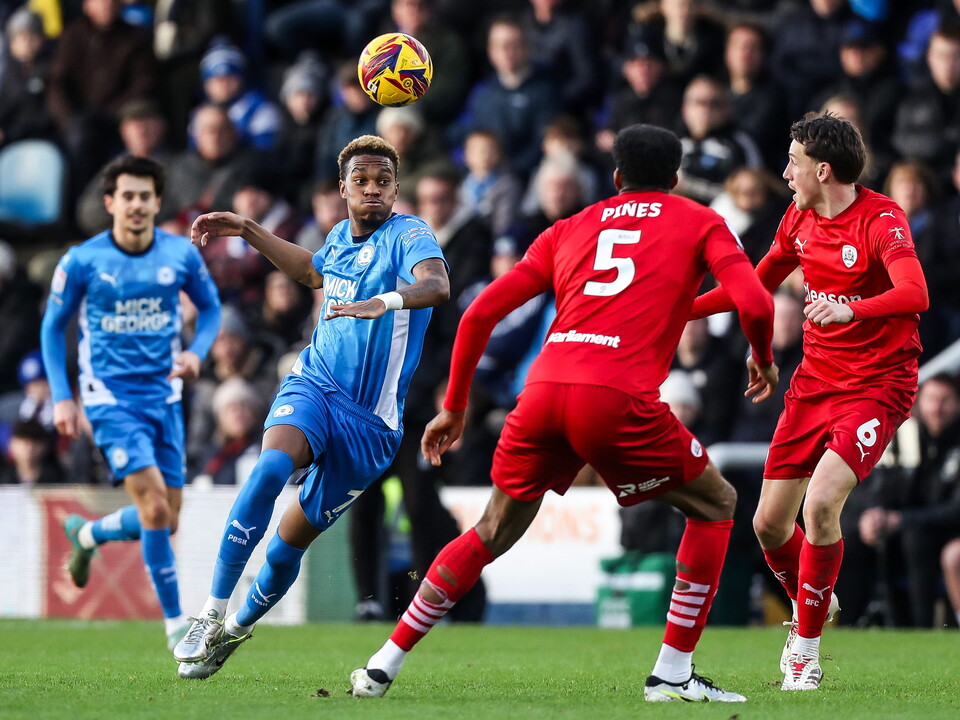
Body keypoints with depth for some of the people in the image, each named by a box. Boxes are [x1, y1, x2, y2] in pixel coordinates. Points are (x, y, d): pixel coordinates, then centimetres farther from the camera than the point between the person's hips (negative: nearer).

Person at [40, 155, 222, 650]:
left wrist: (197, 352, -4)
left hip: (163, 395, 4)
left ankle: (87, 534, 37)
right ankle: (176, 623, -9)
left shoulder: (181, 255, -1)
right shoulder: (82, 261, -8)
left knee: (165, 521, 6)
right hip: (110, 397, -4)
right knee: (155, 507, -18)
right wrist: (61, 397, -3)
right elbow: (53, 326, 4)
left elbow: (210, 306, 15)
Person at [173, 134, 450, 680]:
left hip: (370, 420, -3)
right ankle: (212, 617, -27)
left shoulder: (409, 234, -9)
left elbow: (437, 285, -31)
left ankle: (239, 627, 32)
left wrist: (383, 302, -50)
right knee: (271, 467, -29)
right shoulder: (340, 238, 10)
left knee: (291, 541, 3)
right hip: (313, 385, 3)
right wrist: (246, 230, 34)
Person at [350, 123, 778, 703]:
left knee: (492, 533, 22)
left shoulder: (568, 230, 26)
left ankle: (385, 665, 22)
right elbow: (755, 304, 0)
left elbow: (481, 313, 20)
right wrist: (764, 361, 22)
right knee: (715, 504, 17)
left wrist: (454, 407, 28)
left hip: (543, 392, 4)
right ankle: (673, 673, 10)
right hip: (619, 398, -4)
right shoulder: (701, 222, 16)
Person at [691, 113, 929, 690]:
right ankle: (812, 605, 36)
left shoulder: (882, 220, -17)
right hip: (814, 380, 7)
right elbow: (755, 287, 23)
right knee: (769, 523, 4)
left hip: (877, 387, -7)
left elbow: (915, 295, -34)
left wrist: (851, 310, -51)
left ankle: (807, 647, -8)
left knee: (821, 504, -25)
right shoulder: (799, 219, 6)